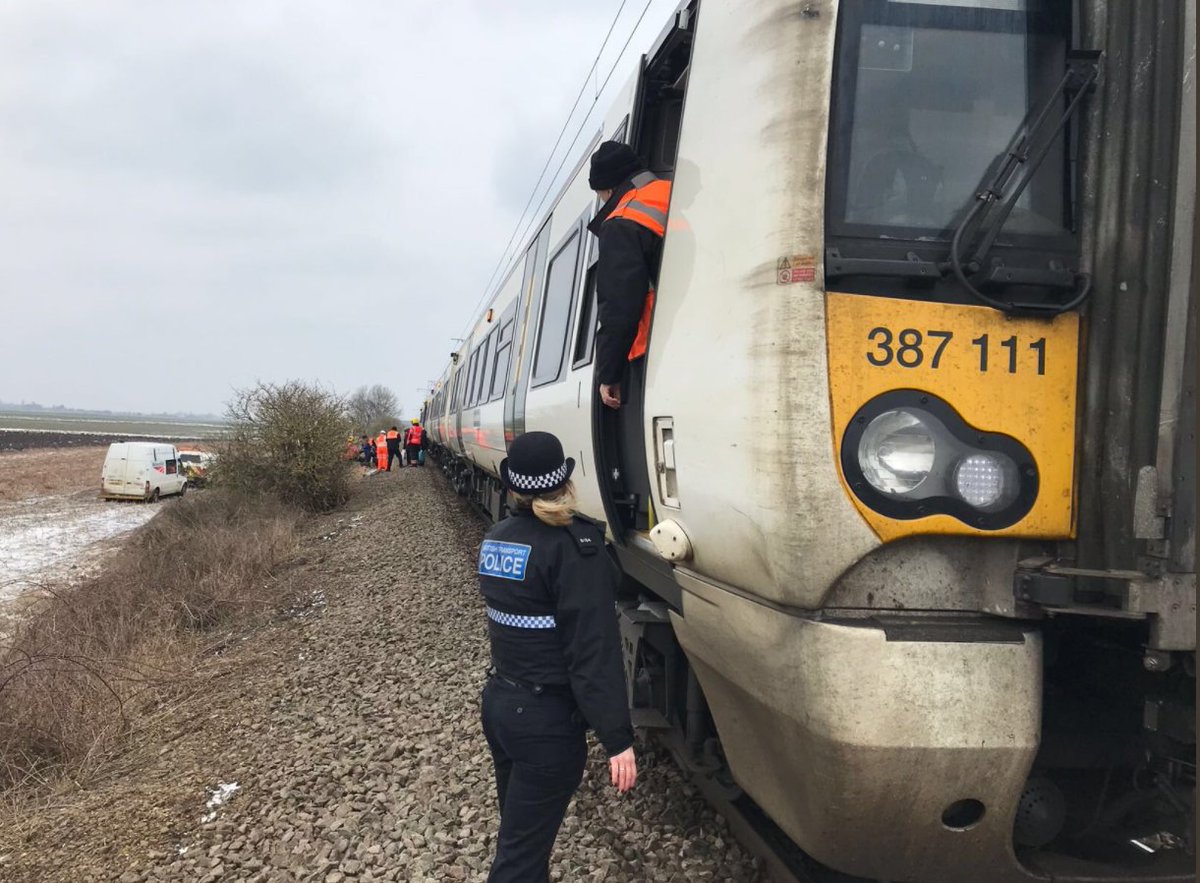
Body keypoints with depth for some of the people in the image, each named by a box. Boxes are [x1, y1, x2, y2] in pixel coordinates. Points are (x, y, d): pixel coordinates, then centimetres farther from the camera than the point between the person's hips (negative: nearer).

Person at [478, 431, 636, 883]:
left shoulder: (495, 539, 4)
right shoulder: (575, 544, -19)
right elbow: (593, 649, -23)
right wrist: (617, 738, -21)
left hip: (499, 701, 8)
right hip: (547, 719, -7)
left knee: (519, 831, 24)